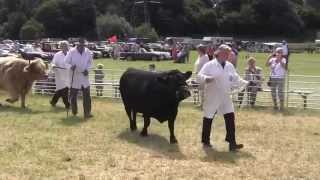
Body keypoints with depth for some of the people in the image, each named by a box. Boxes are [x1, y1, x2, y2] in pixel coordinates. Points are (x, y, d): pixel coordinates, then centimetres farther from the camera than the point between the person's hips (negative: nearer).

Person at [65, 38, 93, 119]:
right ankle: (74, 112, 26)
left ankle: (87, 113, 3)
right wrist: (71, 67, -25)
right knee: (73, 95, 7)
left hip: (84, 76, 1)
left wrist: (87, 69, -8)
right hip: (74, 76, -1)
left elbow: (90, 62, 9)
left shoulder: (88, 52, -3)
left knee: (87, 95, -3)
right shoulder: (72, 52, -9)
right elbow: (66, 62, -6)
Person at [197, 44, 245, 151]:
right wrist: (207, 79, -33)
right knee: (208, 118, 5)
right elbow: (199, 76, -13)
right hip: (212, 97, -4)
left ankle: (232, 143, -3)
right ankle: (205, 141, 21)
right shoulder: (210, 65, -8)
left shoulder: (230, 66, 8)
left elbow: (236, 78, 13)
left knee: (230, 118, -5)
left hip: (225, 97, 5)